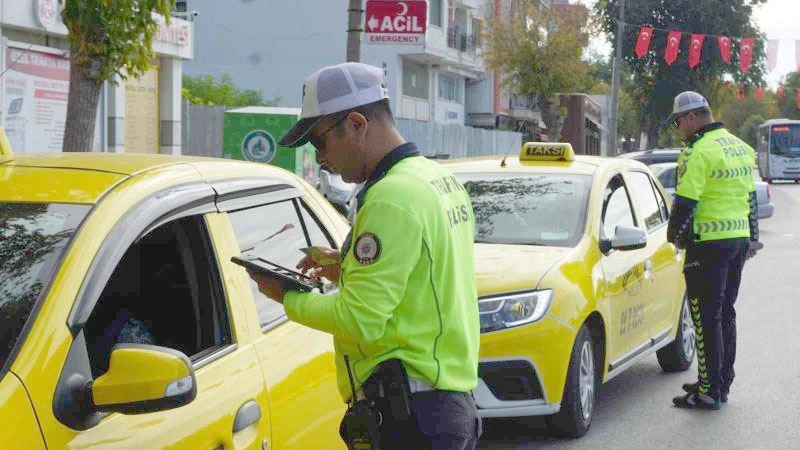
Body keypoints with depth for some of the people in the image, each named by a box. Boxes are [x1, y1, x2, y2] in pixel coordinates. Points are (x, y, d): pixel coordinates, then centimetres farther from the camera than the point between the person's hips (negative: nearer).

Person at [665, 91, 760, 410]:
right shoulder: (740, 147, 13)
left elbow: (685, 203, -19)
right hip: (739, 240, 9)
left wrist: (675, 235, -3)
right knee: (725, 313, 16)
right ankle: (722, 383, 24)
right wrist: (752, 237, 27)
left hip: (709, 244, -9)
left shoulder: (699, 152, -15)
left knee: (707, 317, -3)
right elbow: (751, 197, 20)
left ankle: (710, 392, -1)